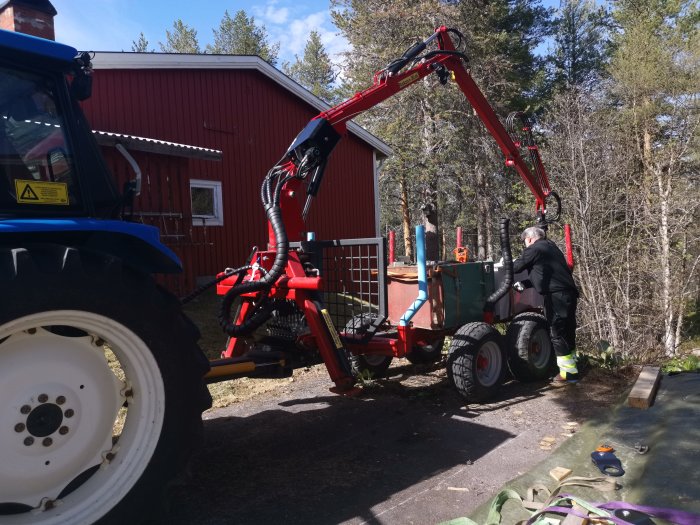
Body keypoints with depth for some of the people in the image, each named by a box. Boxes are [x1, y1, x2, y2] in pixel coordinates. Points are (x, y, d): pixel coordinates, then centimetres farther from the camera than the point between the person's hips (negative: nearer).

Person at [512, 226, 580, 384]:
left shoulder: (533, 250, -5)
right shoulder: (551, 247, 23)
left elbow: (515, 267, 1)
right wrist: (525, 284, 18)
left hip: (556, 296, -9)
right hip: (569, 292, 9)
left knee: (558, 334, -3)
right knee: (568, 332, 17)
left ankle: (569, 372, 1)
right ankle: (570, 365, 27)